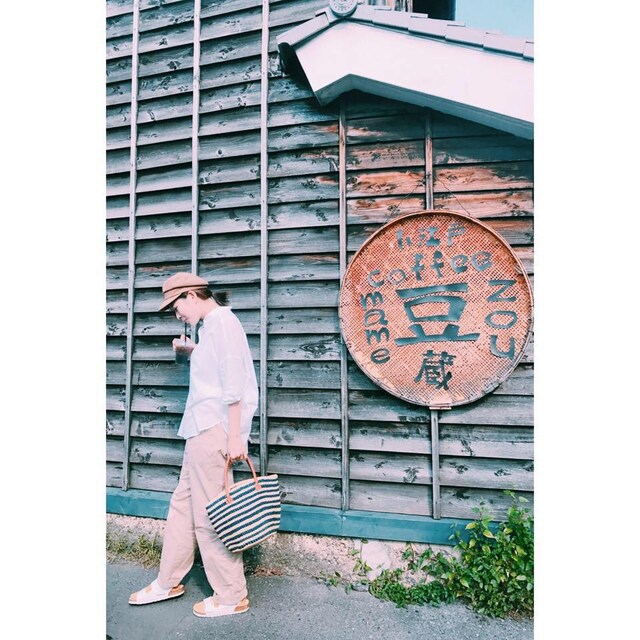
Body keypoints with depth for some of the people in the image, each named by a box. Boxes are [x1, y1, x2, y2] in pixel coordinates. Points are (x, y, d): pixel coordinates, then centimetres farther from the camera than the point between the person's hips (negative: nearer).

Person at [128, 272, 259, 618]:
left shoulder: (221, 321, -13)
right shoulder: (211, 324, 17)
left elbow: (234, 382, -19)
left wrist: (234, 435, -21)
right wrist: (192, 349, 20)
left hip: (213, 430, -10)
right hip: (203, 430, 10)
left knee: (210, 513, -1)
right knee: (183, 504, 19)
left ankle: (231, 597, 15)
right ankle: (168, 582, 35)